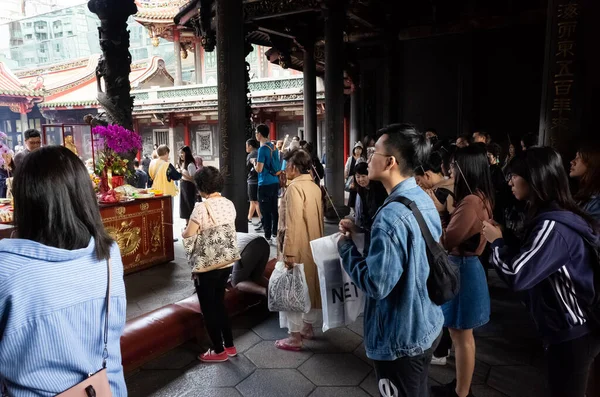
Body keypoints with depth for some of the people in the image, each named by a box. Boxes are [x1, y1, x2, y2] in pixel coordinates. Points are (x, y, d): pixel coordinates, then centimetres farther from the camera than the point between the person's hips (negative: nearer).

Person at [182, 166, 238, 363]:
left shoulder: (202, 207, -19)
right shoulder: (229, 204, 1)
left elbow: (188, 236, -14)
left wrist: (184, 230, 8)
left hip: (207, 265, -7)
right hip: (227, 262, 7)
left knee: (208, 307, 10)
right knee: (219, 303, 22)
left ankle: (219, 351, 21)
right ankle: (229, 346, 30)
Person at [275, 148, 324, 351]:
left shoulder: (295, 187, -18)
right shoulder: (314, 187, 8)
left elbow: (293, 223, -23)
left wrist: (289, 252, -21)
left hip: (298, 248, -9)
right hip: (313, 246, 9)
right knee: (310, 287, 18)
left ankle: (295, 338, 9)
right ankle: (307, 327, 32)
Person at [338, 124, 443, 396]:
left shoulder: (392, 215, -29)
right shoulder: (424, 200, 1)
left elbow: (375, 285, -29)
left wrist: (345, 244, -16)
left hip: (400, 338, -9)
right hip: (426, 326, 9)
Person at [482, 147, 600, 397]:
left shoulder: (553, 226, -26)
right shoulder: (558, 216, 6)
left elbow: (516, 275, -32)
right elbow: (528, 261, 9)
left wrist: (496, 241, -16)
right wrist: (503, 239, -2)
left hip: (571, 334, -9)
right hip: (570, 328, 9)